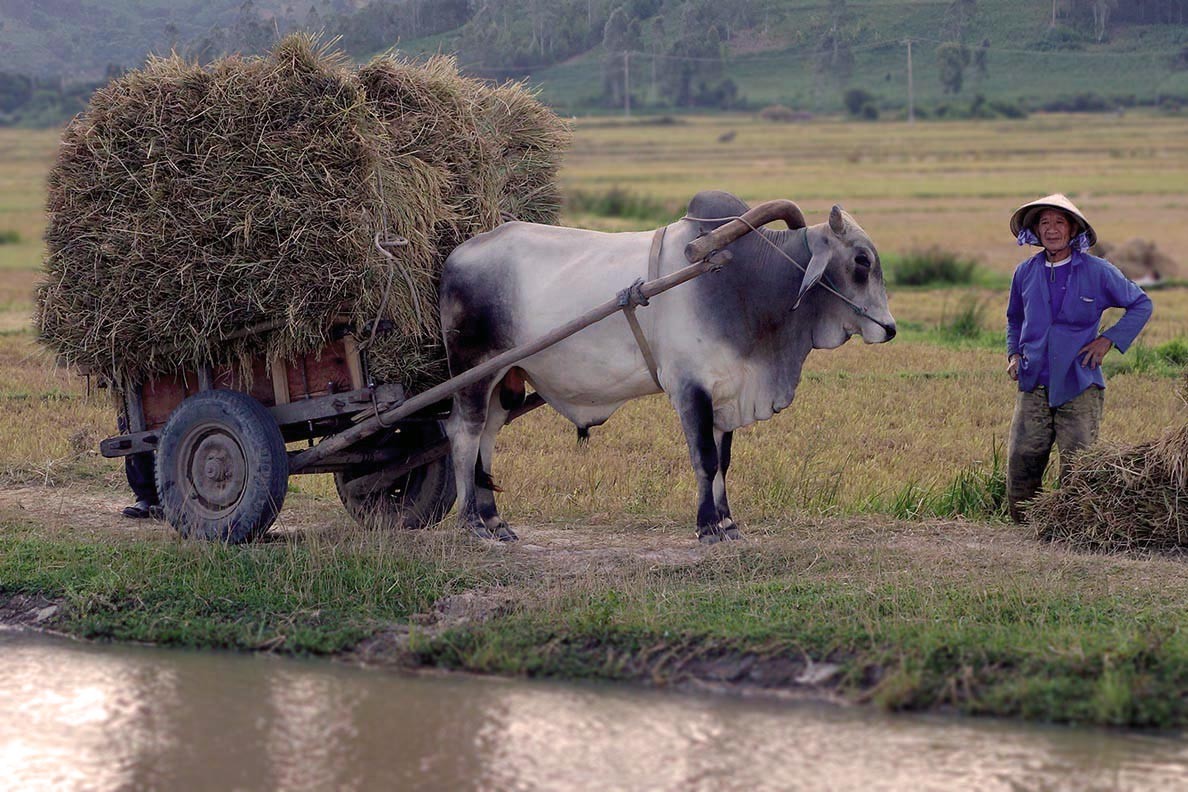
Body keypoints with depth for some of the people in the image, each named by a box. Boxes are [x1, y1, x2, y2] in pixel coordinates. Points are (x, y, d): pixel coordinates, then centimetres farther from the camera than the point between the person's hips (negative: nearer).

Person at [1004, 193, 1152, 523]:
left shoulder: (1098, 272, 0)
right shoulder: (1025, 273, 10)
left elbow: (1141, 304, 10)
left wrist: (1109, 340, 0)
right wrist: (1014, 354, 11)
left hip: (1079, 386, -3)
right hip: (1034, 385, 3)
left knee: (1076, 468, -4)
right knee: (1021, 460, -4)